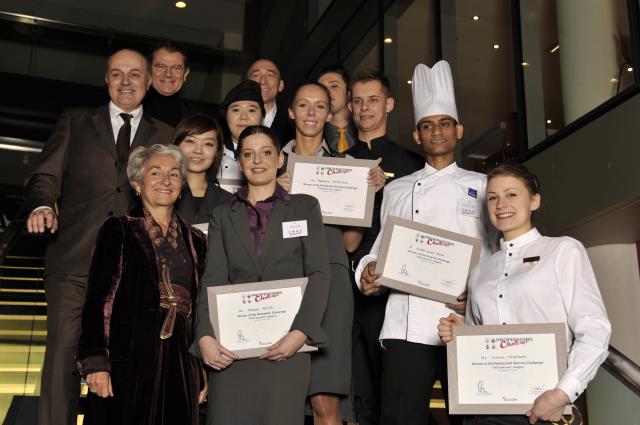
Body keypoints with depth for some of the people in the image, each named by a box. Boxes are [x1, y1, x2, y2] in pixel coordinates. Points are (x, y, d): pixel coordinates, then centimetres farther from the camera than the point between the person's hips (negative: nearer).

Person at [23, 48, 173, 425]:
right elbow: (46, 175, 8)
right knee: (63, 355, -5)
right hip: (74, 259, -1)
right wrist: (41, 205, -13)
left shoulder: (165, 135, 16)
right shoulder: (75, 121, 15)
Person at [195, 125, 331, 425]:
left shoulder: (305, 207, 11)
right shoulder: (223, 215, 16)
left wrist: (300, 333, -13)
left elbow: (318, 274, 1)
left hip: (286, 345, -1)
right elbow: (212, 280, 5)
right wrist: (205, 337, -10)